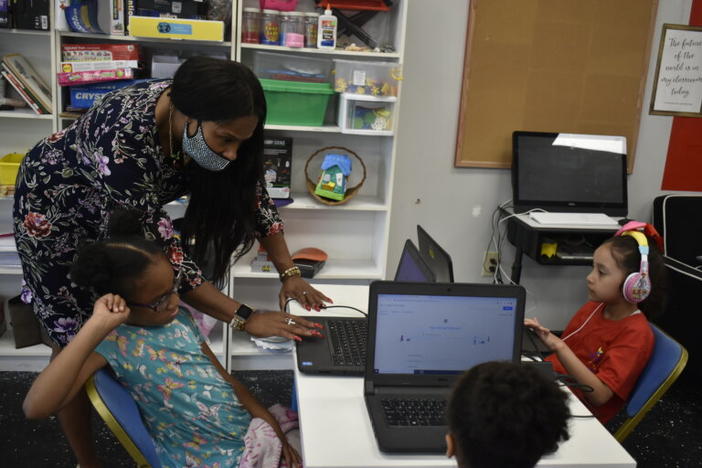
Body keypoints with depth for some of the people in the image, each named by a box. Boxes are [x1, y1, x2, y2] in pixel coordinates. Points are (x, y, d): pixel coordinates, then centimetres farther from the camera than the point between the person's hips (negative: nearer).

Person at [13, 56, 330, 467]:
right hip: (56, 208, -5)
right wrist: (245, 318, -37)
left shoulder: (212, 122, -24)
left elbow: (252, 194, -11)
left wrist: (289, 272, -17)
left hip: (128, 213, 6)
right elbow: (161, 256, -38)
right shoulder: (123, 144, -43)